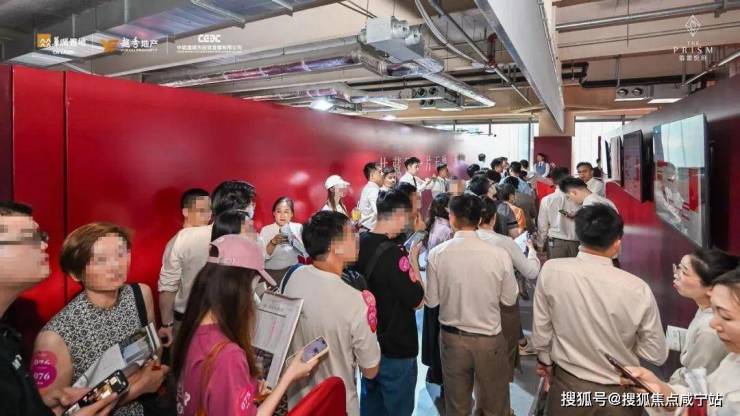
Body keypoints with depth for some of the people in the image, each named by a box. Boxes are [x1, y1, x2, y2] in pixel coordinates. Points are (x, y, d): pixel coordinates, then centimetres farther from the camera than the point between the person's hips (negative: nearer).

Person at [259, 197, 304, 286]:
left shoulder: (298, 228, 3)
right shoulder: (265, 230, 2)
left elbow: (306, 252, -7)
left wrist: (293, 239, -22)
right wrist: (273, 242, -23)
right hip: (270, 272, -1)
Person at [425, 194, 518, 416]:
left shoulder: (437, 254, -16)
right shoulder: (499, 254, -17)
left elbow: (431, 301, -8)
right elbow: (509, 299, -5)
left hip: (452, 338, 1)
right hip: (490, 339, 0)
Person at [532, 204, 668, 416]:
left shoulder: (551, 270, -21)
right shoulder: (637, 289, -23)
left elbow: (541, 329, -8)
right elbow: (657, 355, -10)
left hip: (567, 384, 0)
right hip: (619, 391, 0)